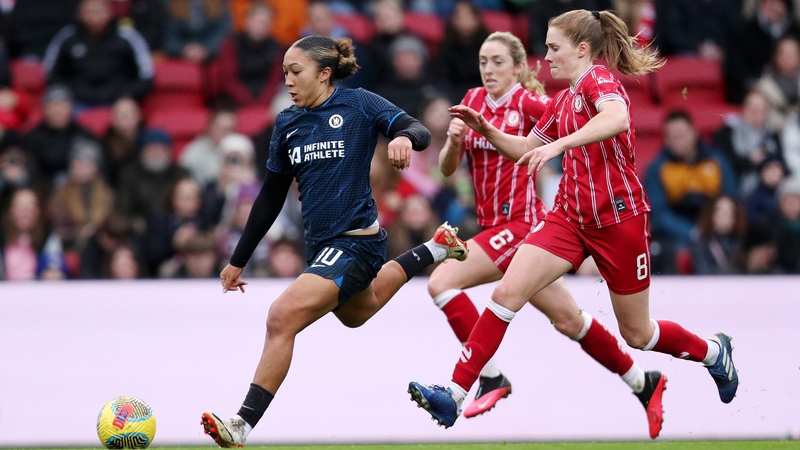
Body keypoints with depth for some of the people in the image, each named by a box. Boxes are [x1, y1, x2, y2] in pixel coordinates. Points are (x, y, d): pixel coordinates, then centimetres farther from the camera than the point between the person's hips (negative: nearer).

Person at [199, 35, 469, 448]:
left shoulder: (358, 104, -8)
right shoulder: (287, 123, 8)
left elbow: (419, 131, -15)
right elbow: (270, 198, 15)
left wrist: (404, 138, -40)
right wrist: (238, 261, 17)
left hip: (355, 240, -9)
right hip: (320, 243, 9)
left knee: (282, 318, -22)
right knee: (356, 313, 33)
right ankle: (433, 251, 49)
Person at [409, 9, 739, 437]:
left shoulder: (598, 79, -12)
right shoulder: (563, 101, 12)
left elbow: (618, 118, -36)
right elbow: (525, 150, 24)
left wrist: (557, 144, -43)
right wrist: (488, 131, 6)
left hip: (619, 219, -7)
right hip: (570, 217, 7)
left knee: (636, 333, 7)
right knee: (506, 293, -12)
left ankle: (713, 351, 36)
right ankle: (455, 394, -16)